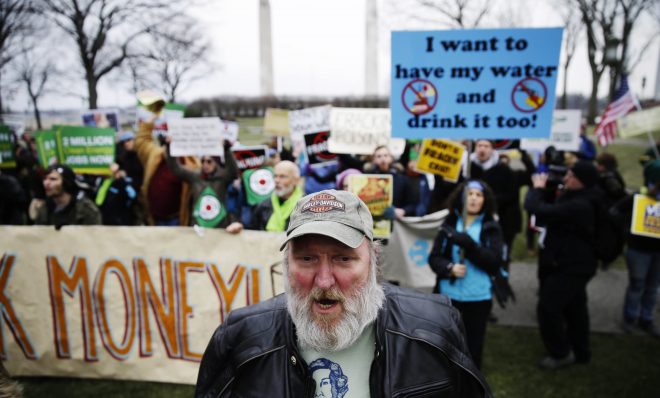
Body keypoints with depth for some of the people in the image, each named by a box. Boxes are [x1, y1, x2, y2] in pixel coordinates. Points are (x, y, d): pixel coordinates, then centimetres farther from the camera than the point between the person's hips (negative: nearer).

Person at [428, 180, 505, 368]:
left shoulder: (491, 227, -3)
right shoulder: (449, 223, 1)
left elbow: (495, 262, -12)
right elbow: (434, 257, 0)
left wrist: (469, 245, -25)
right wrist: (450, 268, -20)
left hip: (478, 296, -1)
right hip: (448, 293, 2)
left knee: (473, 345, 10)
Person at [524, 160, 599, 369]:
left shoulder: (578, 206, -30)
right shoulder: (581, 200, 5)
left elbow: (539, 210, -32)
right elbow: (553, 211, 16)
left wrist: (538, 188, -15)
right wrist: (544, 189, 2)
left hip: (570, 267, -10)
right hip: (575, 263, 10)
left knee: (548, 308, -3)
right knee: (575, 309, 20)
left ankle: (561, 353, 12)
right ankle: (580, 352, 33)